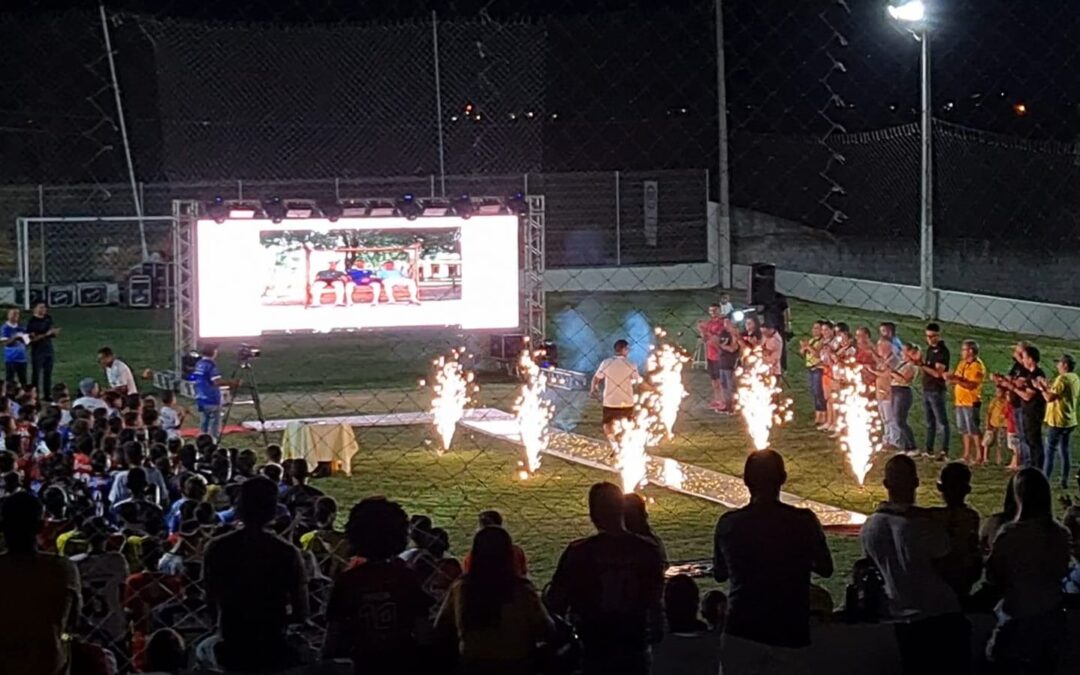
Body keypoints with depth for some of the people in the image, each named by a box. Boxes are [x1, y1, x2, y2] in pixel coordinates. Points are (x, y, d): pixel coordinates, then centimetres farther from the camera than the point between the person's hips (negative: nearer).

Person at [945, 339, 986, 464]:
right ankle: (967, 455, 20)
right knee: (965, 430, 13)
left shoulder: (977, 366, -13)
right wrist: (952, 377, -7)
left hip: (971, 402, -9)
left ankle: (979, 455, -4)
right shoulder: (962, 363, 15)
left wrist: (956, 380, -23)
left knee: (973, 430, -8)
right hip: (960, 401, 9)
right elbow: (957, 378, 15)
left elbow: (971, 385, -21)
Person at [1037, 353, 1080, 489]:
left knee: (1050, 452, -4)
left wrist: (1041, 388, -9)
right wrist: (1048, 387, 12)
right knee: (1064, 450, 14)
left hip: (1057, 421, -8)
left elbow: (1050, 398, -23)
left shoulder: (1062, 379, -18)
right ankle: (1064, 481, 16)